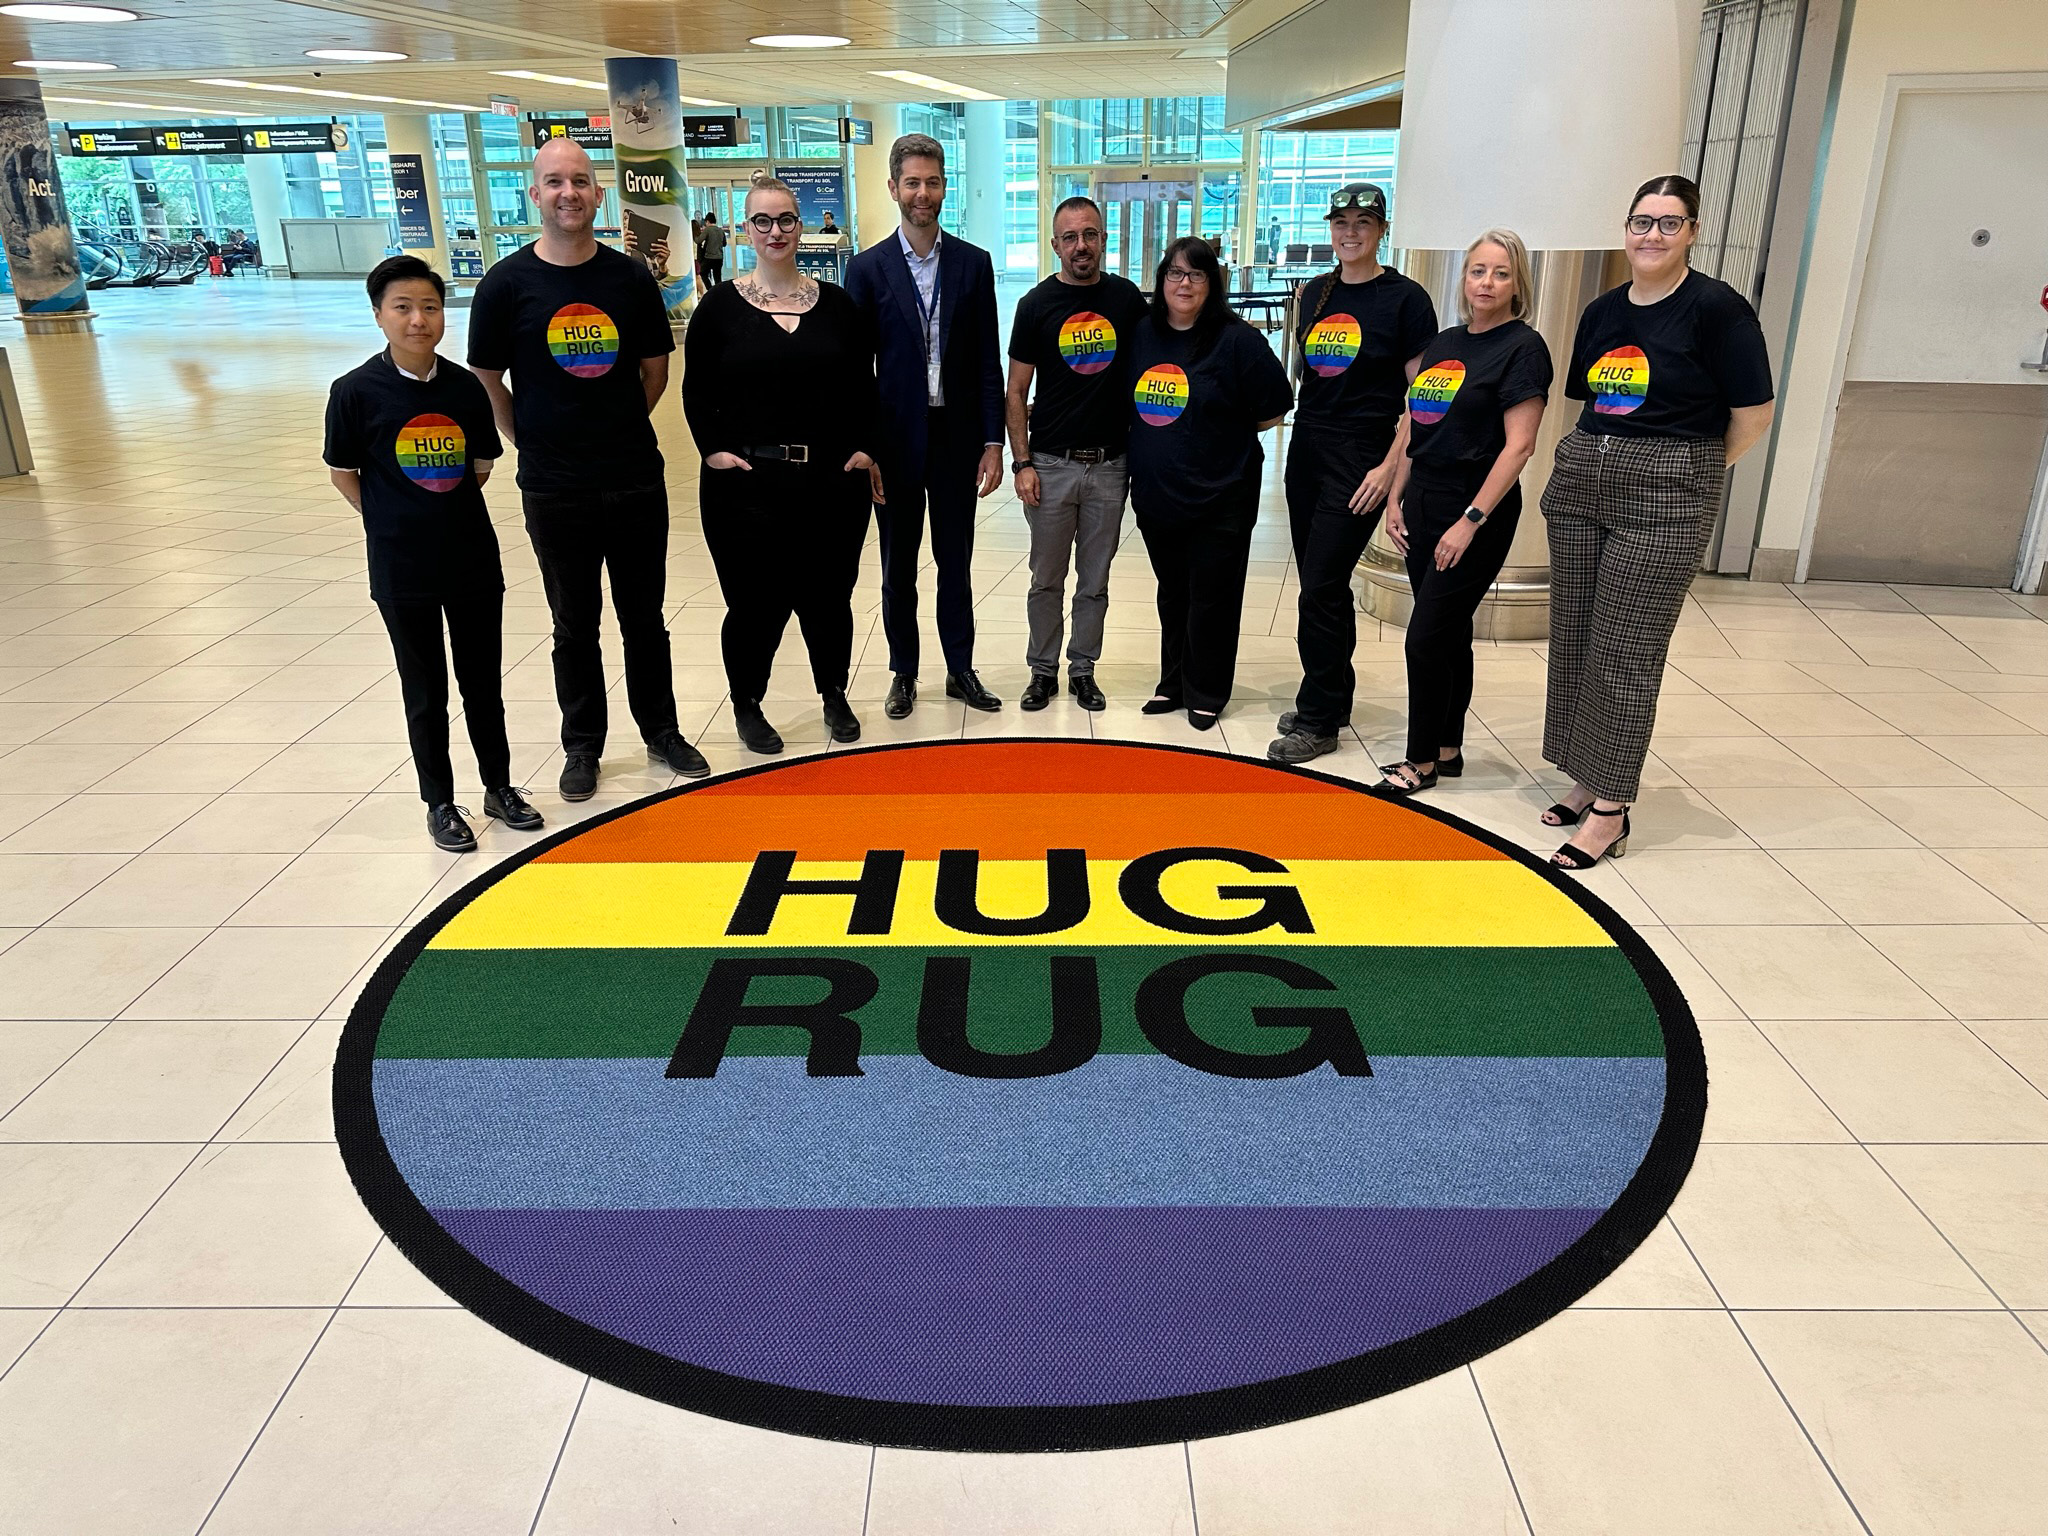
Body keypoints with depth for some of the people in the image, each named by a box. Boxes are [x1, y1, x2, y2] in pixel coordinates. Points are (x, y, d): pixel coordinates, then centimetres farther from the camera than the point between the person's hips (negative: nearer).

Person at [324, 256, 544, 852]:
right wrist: (397, 522, -2)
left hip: (474, 558, 3)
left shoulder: (464, 386, -3)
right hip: (401, 569, -2)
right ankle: (440, 803, 24)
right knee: (425, 691, 10)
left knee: (483, 680, 14)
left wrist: (448, 509, 2)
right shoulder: (356, 391, -10)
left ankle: (499, 787, 31)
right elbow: (343, 473, -1)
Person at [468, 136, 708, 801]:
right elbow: (487, 381, 2)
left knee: (645, 618, 13)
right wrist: (535, 444, 2)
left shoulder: (630, 276, 0)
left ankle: (662, 733, 29)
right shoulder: (507, 283, -5)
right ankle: (582, 746, 25)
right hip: (555, 491, -1)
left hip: (637, 480, 1)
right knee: (575, 626, 11)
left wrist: (621, 429, 9)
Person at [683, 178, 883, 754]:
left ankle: (835, 696, 29)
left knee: (828, 596, 9)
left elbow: (863, 387, 10)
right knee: (757, 603, 0)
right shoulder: (720, 306, 1)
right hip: (746, 483, -2)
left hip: (834, 480, 2)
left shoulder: (836, 302, 7)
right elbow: (697, 391, 3)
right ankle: (747, 704, 20)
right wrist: (714, 450, -8)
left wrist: (864, 449, 1)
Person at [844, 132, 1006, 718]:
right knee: (899, 567, 9)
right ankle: (903, 674, 23)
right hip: (895, 441, -1)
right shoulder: (868, 268, -1)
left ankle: (961, 670, 23)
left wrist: (992, 441, -3)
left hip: (957, 438, 1)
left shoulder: (973, 263, 3)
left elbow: (987, 361, 3)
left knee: (955, 563, 11)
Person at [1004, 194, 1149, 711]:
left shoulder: (1127, 297, 4)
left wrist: (1143, 448, 5)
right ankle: (1043, 669, 20)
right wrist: (1021, 463, -7)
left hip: (1110, 464, 2)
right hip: (1051, 464, -2)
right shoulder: (1037, 304, -2)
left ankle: (1083, 669, 22)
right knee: (1047, 579, 7)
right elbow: (1016, 391, 0)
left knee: (1095, 581, 10)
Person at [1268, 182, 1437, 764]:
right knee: (1322, 584, 11)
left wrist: (1390, 467, -16)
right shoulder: (1316, 292, 11)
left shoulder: (1404, 297, -6)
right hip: (1307, 447, 6)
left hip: (1361, 457, -6)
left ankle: (1319, 721, 2)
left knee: (1320, 587, -9)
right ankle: (1333, 698, 25)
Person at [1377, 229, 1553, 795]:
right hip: (1423, 506, 7)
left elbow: (1518, 445, -15)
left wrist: (1472, 521, -19)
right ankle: (1448, 749, 24)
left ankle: (1423, 760, 8)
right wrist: (1396, 499, 10)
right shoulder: (1443, 344, 12)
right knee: (1448, 636, 13)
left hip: (1477, 513, -7)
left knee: (1428, 637, -6)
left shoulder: (1523, 347, -9)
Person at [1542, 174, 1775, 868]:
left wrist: (1697, 470, 5)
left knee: (1626, 653, -6)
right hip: (1579, 484, 6)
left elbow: (1753, 411, -5)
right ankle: (1586, 779, 22)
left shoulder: (1716, 307, -8)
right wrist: (1597, 457, 8)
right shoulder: (1603, 311, 10)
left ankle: (1610, 810, 2)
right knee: (1573, 643, 8)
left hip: (1666, 499, -6)